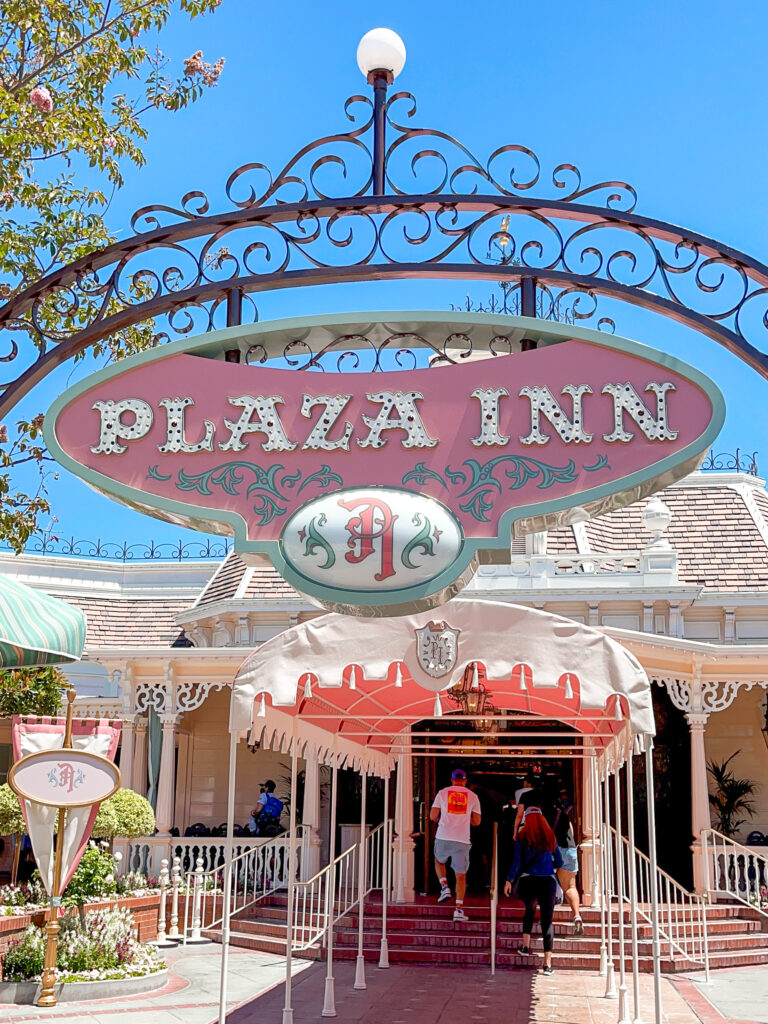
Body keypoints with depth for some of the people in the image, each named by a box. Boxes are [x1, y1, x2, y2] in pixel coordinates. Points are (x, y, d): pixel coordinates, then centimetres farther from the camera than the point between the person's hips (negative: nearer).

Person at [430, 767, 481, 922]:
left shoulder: (442, 793, 7)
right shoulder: (473, 796, 9)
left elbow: (433, 816, 5)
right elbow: (476, 821, 10)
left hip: (443, 837, 0)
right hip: (462, 840, 0)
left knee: (439, 861, 29)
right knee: (461, 875, 9)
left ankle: (445, 887, 7)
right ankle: (459, 909, 1)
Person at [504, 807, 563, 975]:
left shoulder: (522, 836, 0)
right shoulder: (550, 837, 6)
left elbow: (517, 861, -4)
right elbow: (559, 862, 13)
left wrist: (509, 880, 2)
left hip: (527, 880, 0)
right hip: (547, 881, 0)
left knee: (530, 910, 28)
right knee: (547, 920, -1)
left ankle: (526, 945, 23)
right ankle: (548, 963, -8)